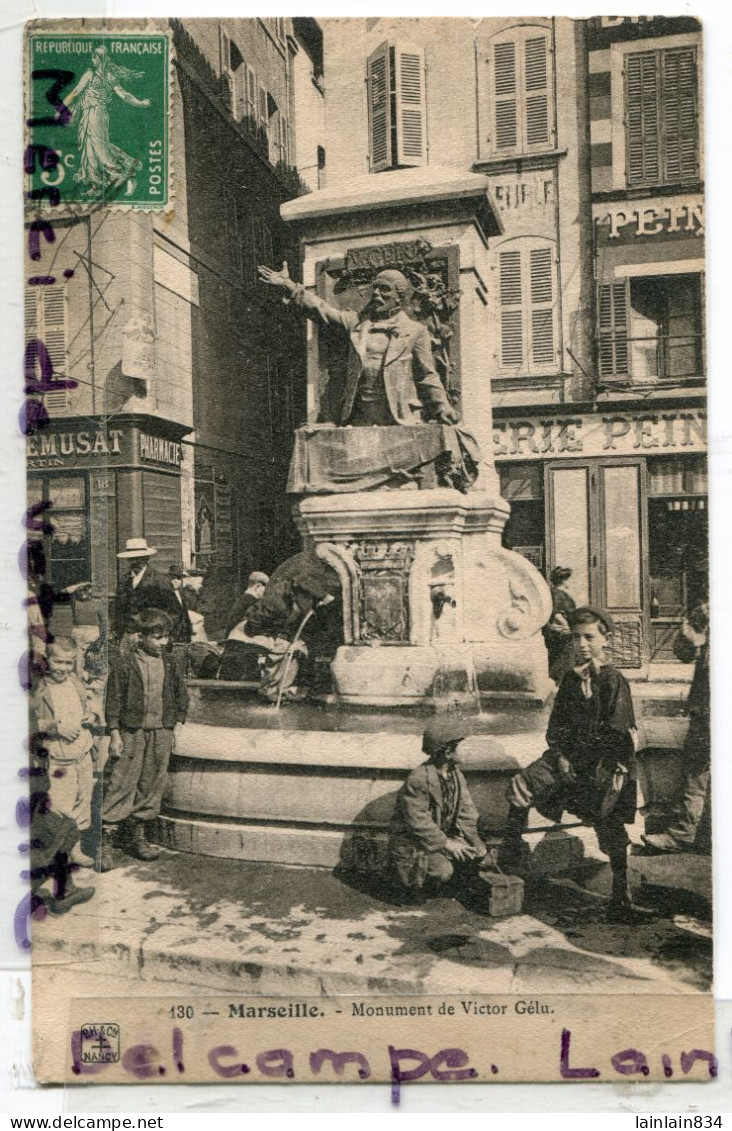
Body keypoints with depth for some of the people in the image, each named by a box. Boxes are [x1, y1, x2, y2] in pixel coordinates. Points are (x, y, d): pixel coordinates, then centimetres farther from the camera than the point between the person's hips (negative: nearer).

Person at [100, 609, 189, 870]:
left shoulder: (171, 665, 7)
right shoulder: (124, 665, -6)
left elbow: (181, 697, 16)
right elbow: (113, 701, -4)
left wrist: (177, 726, 8)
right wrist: (115, 733, -8)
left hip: (161, 735, 4)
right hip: (131, 733, -4)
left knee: (151, 787, 10)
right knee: (119, 786, -5)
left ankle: (137, 836, 24)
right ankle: (106, 840, 1)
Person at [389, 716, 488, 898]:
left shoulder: (456, 773, 2)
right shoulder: (418, 779, -24)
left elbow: (466, 810, 3)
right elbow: (418, 822, -24)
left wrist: (472, 840, -10)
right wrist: (446, 844, -22)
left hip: (445, 835, 8)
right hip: (413, 842, -8)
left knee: (479, 853, -8)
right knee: (442, 870, -29)